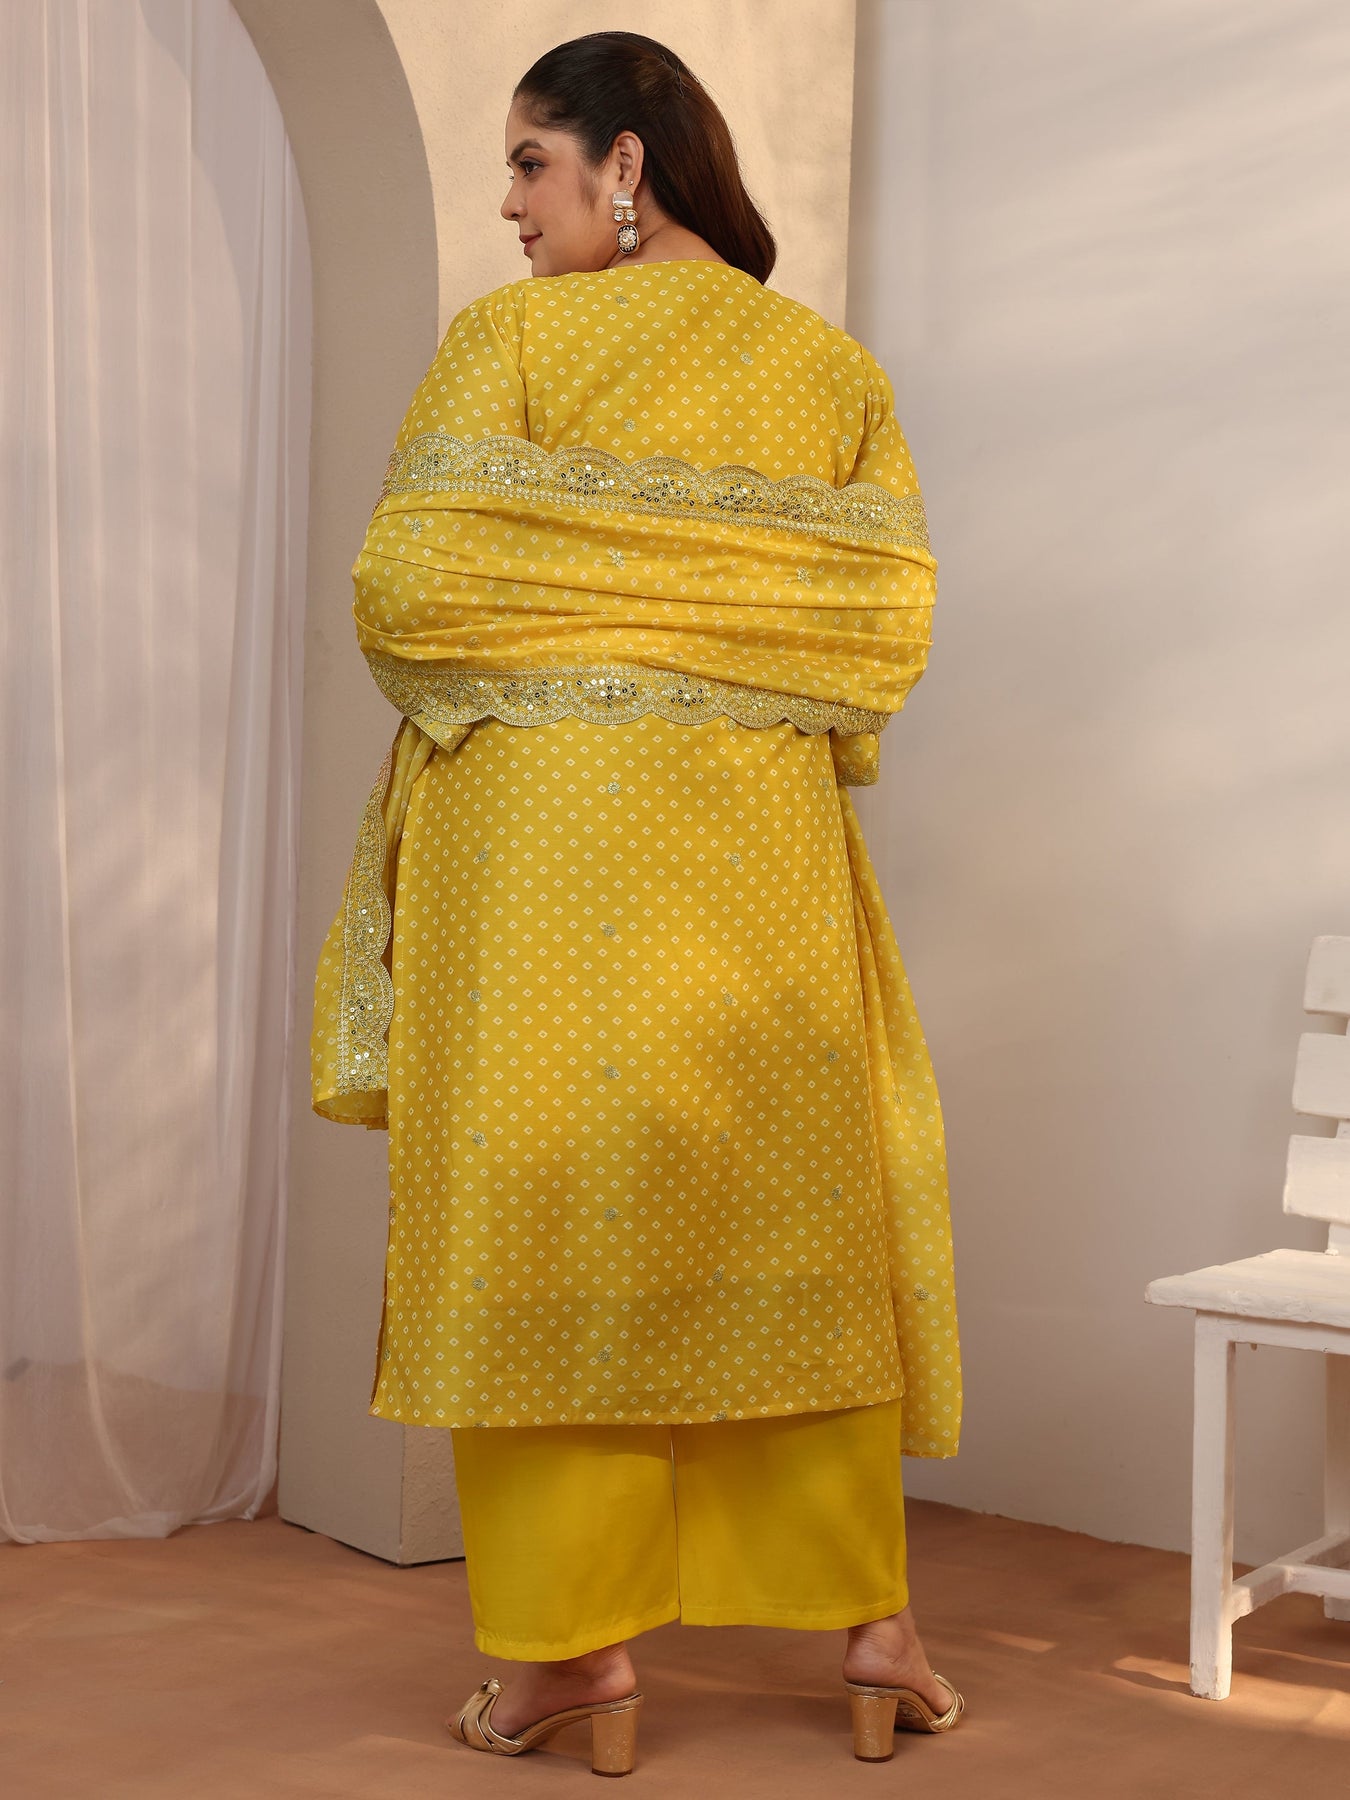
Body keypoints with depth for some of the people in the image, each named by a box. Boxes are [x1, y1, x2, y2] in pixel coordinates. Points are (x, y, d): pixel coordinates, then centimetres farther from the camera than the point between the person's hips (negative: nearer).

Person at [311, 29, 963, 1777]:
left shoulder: (513, 336, -5)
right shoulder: (836, 365, 7)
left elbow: (406, 586, -10)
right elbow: (894, 616, 1)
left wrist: (528, 645, 10)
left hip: (544, 817, -4)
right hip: (764, 845, 4)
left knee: (546, 1205, 4)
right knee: (794, 1201, 12)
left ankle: (576, 1642, 9)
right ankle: (869, 1613, 17)